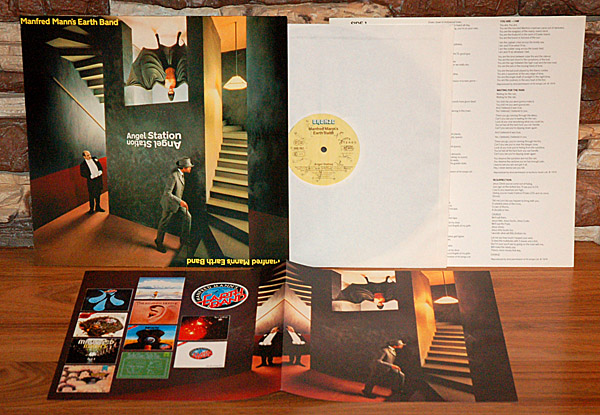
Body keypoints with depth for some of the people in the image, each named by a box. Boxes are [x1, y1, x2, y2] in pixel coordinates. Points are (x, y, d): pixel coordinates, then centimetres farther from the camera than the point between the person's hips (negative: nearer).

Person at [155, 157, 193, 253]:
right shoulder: (173, 176, -34)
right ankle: (159, 242, 33)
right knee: (164, 223, 11)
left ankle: (184, 239, 15)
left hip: (178, 200, 8)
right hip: (170, 202, -8)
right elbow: (167, 193, -35)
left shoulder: (180, 173, -6)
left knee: (188, 216, 2)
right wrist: (180, 201, -37)